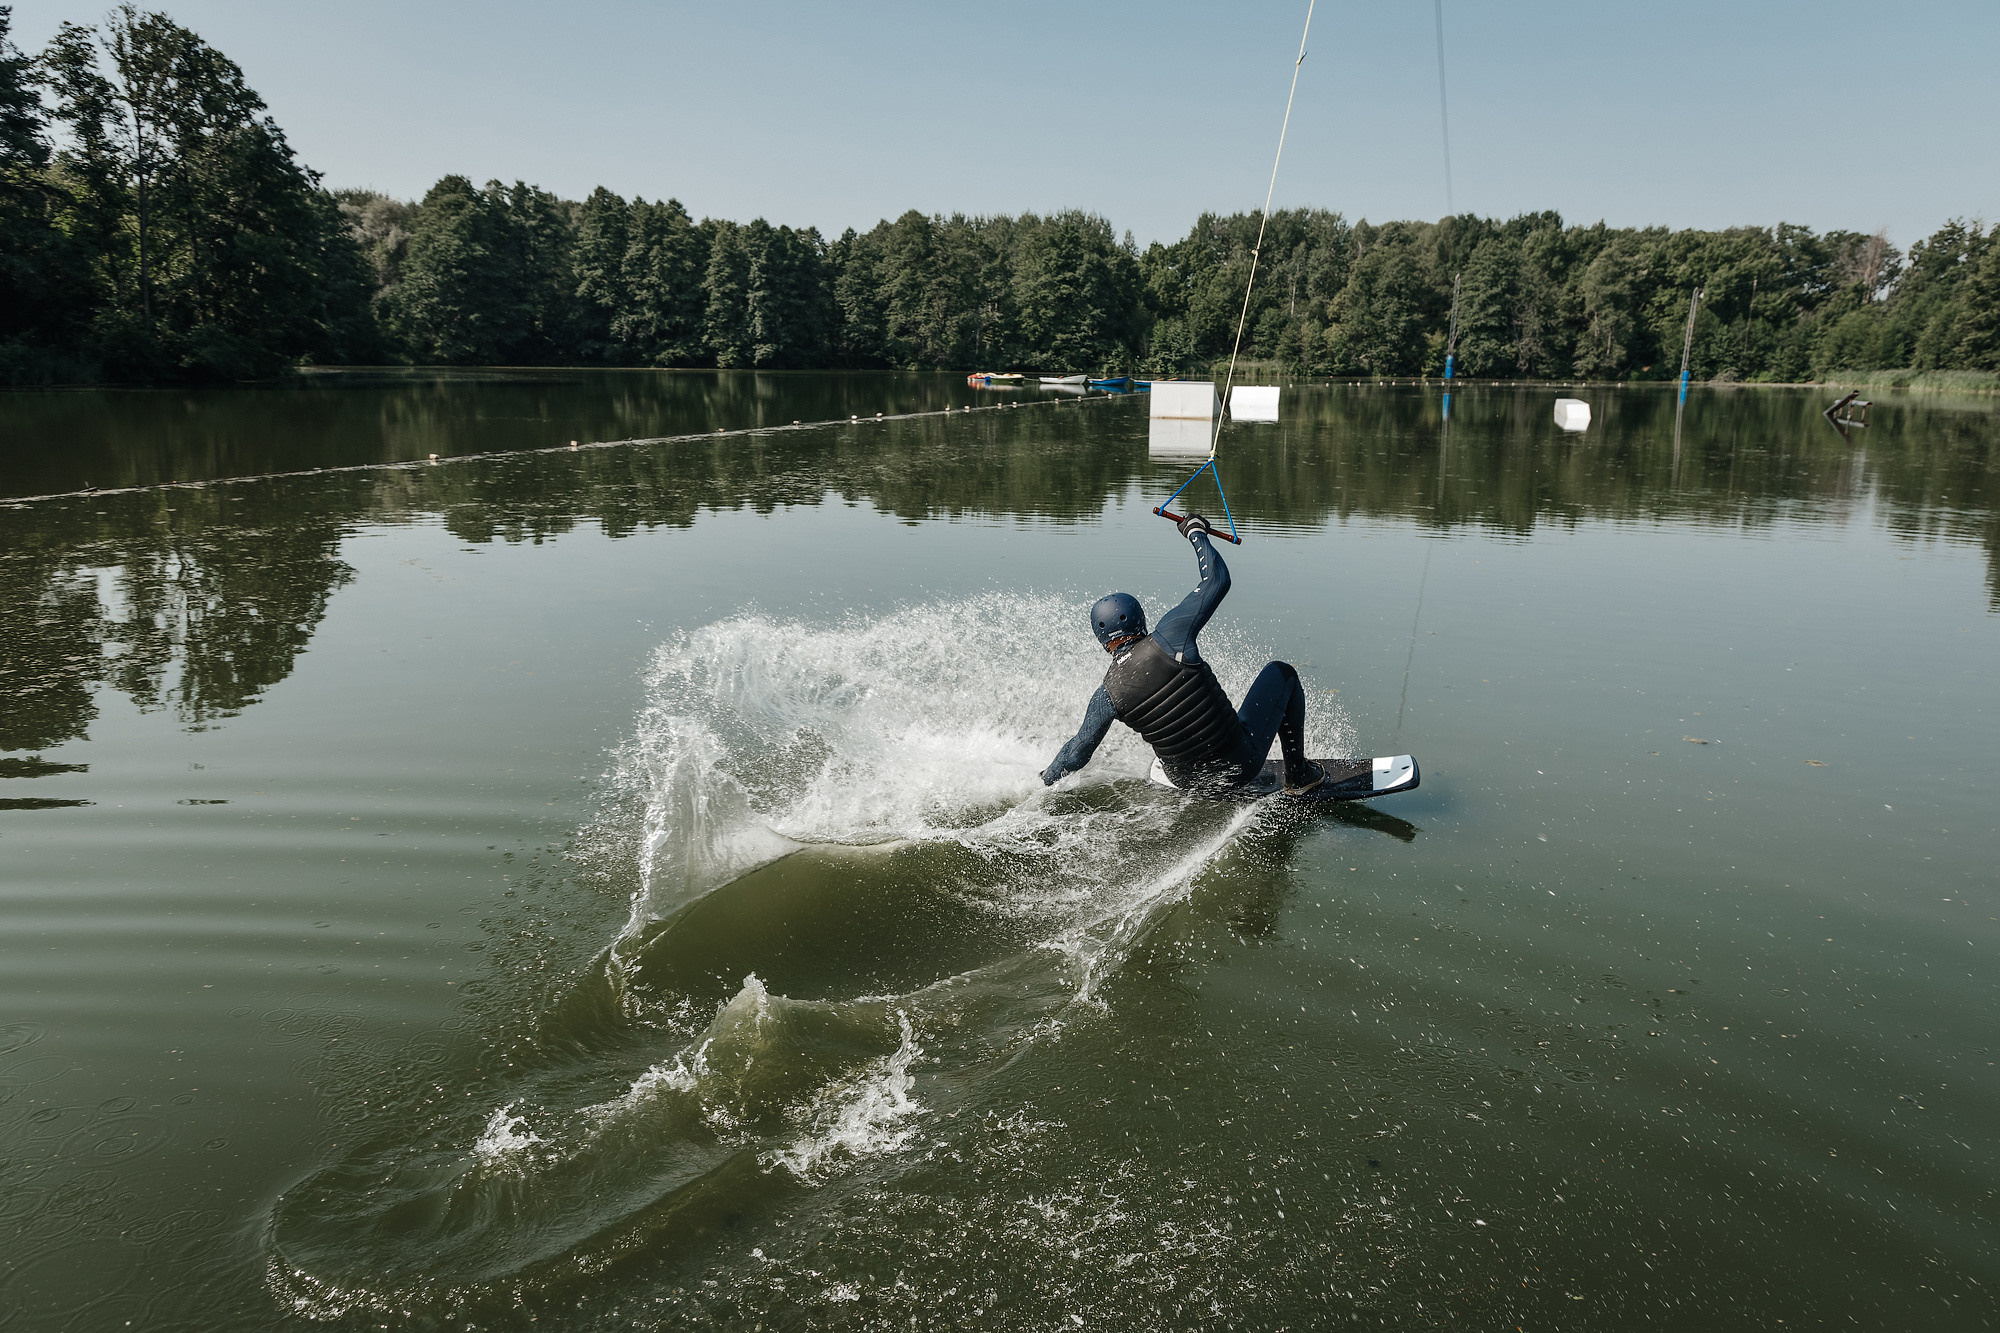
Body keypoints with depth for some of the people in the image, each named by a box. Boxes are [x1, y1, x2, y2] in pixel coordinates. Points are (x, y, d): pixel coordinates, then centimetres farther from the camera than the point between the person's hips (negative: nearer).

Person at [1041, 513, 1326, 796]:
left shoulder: (1107, 696, -8)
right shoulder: (1169, 636, -17)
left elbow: (1077, 753, 4)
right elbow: (1217, 580, -8)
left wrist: (1047, 778, 23)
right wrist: (1196, 532, 7)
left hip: (1189, 783, 4)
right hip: (1241, 762, -3)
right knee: (1280, 672, 20)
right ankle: (1299, 774, 24)